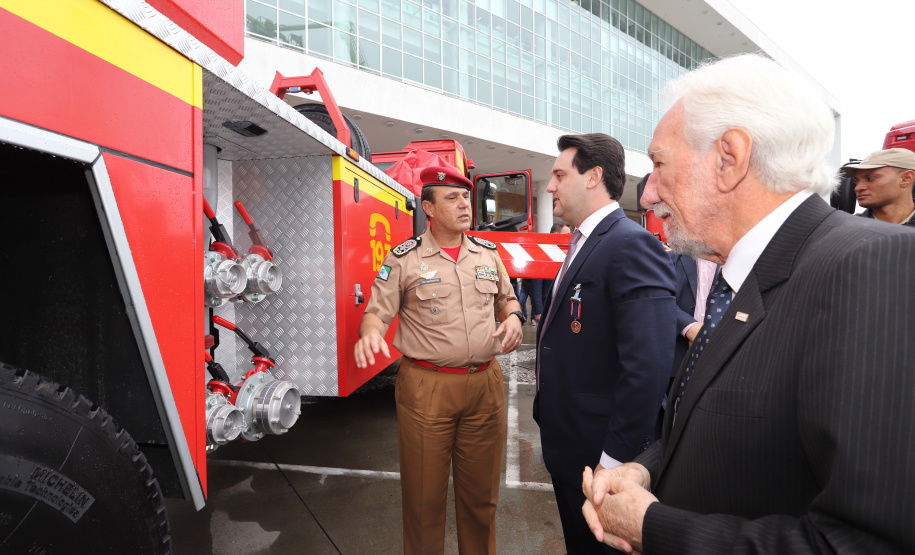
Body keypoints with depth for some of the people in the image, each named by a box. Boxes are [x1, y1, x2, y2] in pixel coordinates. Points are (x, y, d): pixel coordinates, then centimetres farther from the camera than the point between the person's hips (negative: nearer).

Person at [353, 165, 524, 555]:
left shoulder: (488, 253, 9)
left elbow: (506, 298, 22)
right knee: (424, 492, 11)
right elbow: (378, 311, -4)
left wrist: (513, 316, 1)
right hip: (426, 387, -3)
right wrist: (370, 333, -26)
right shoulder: (404, 258, -3)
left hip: (485, 383, 4)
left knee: (481, 490, 18)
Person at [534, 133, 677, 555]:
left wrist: (615, 459, -23)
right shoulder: (583, 243, 9)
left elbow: (648, 367, -28)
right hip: (566, 445, 9)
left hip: (600, 452, -8)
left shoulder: (632, 245, -22)